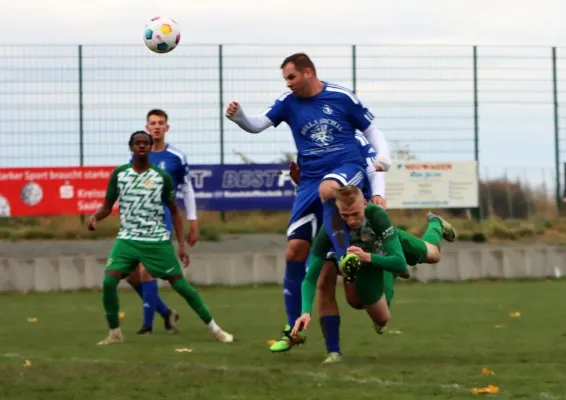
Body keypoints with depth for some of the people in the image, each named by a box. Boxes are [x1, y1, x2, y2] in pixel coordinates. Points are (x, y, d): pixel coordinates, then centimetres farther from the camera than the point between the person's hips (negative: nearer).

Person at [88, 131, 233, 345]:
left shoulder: (162, 177, -2)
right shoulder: (119, 174, 0)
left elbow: (174, 211, 5)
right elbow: (107, 206, 7)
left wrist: (181, 244, -1)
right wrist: (95, 216, -17)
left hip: (158, 241, -1)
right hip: (127, 239, 1)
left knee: (180, 284, -2)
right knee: (108, 281, -16)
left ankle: (214, 328, 9)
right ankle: (115, 333, 0)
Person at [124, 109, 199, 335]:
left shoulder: (176, 157, -2)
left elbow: (187, 190, 5)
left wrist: (193, 223, 4)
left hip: (163, 220, -5)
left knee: (146, 271, -16)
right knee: (132, 275, 2)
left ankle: (148, 324, -7)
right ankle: (166, 313, 21)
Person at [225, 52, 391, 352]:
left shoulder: (341, 97, -1)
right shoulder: (288, 102, 4)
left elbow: (370, 129, 8)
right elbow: (258, 125, -7)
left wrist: (383, 156, -9)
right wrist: (238, 117, -28)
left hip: (348, 169, -4)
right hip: (310, 179, 4)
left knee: (327, 189, -42)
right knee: (294, 251, -1)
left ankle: (346, 259, -33)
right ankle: (293, 330, 10)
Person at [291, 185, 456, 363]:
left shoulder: (377, 215, -46)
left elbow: (400, 263, -46)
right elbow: (311, 278, -40)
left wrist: (368, 257, -63)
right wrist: (306, 312, -56)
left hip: (393, 242, 1)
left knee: (433, 254, 30)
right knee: (382, 318, 3)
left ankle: (436, 223, 65)